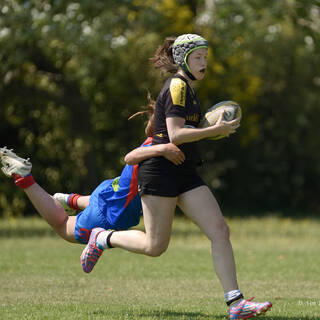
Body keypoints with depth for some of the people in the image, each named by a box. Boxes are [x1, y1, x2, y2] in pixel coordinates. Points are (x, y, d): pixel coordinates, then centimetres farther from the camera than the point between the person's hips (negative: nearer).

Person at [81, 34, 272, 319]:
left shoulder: (186, 87, 17)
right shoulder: (177, 87, -12)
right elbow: (175, 135, -20)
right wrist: (215, 130, -19)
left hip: (186, 175, 9)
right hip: (161, 171, -9)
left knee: (220, 231, -6)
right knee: (155, 246, -3)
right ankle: (103, 238, 23)